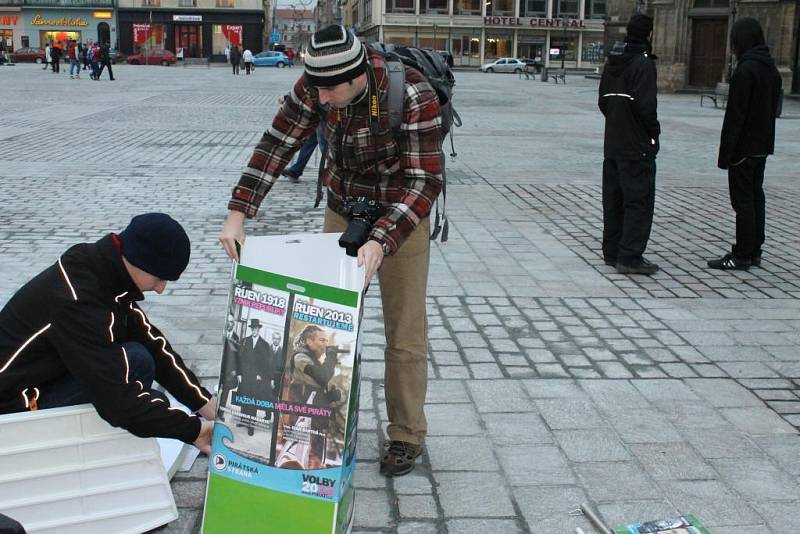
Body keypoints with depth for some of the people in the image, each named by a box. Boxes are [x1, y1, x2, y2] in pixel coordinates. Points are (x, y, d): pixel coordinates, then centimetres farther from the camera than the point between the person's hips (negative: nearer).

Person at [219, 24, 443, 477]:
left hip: (402, 218, -5)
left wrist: (380, 243, -42)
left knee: (405, 333, 1)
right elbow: (279, 143, -13)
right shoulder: (315, 86, -17)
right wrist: (238, 212, -22)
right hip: (341, 211, 5)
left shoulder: (414, 96, -31)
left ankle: (407, 435, 17)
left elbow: (425, 180, -30)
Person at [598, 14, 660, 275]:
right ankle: (630, 257, -5)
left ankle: (612, 251, 20)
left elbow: (603, 101, 14)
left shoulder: (612, 62, 10)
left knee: (613, 199, 14)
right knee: (639, 200, -3)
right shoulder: (643, 64, -15)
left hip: (612, 143, 8)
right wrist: (654, 131, -7)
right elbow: (646, 105, -21)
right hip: (637, 146, -8)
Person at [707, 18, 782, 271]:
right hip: (763, 146, 9)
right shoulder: (772, 70, 9)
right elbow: (773, 109, 15)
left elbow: (735, 115, -19)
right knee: (756, 196, 13)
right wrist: (765, 139, 20)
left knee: (743, 200, -4)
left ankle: (742, 256, 0)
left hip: (744, 147, -9)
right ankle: (754, 252, 20)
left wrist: (725, 152, -16)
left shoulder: (745, 70, -18)